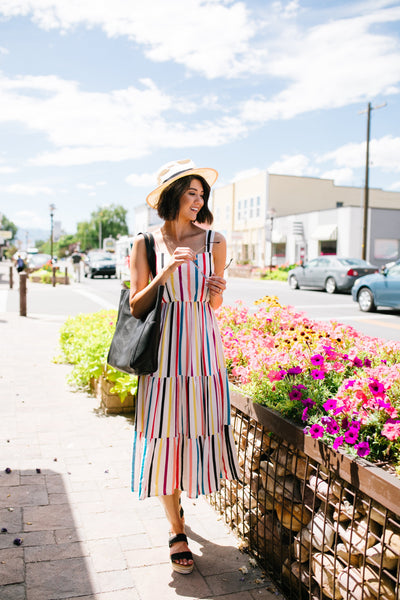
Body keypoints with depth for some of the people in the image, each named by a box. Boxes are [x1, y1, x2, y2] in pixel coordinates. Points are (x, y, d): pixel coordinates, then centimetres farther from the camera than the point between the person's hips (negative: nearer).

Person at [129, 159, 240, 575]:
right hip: (163, 349, -1)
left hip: (202, 346, 2)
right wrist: (166, 272, -14)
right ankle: (176, 530, 20)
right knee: (164, 435, 2)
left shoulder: (214, 241, 3)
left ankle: (183, 493, 39)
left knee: (199, 428, 6)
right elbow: (136, 307, -2)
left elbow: (214, 304, 12)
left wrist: (217, 291, -11)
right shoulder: (146, 244, 0)